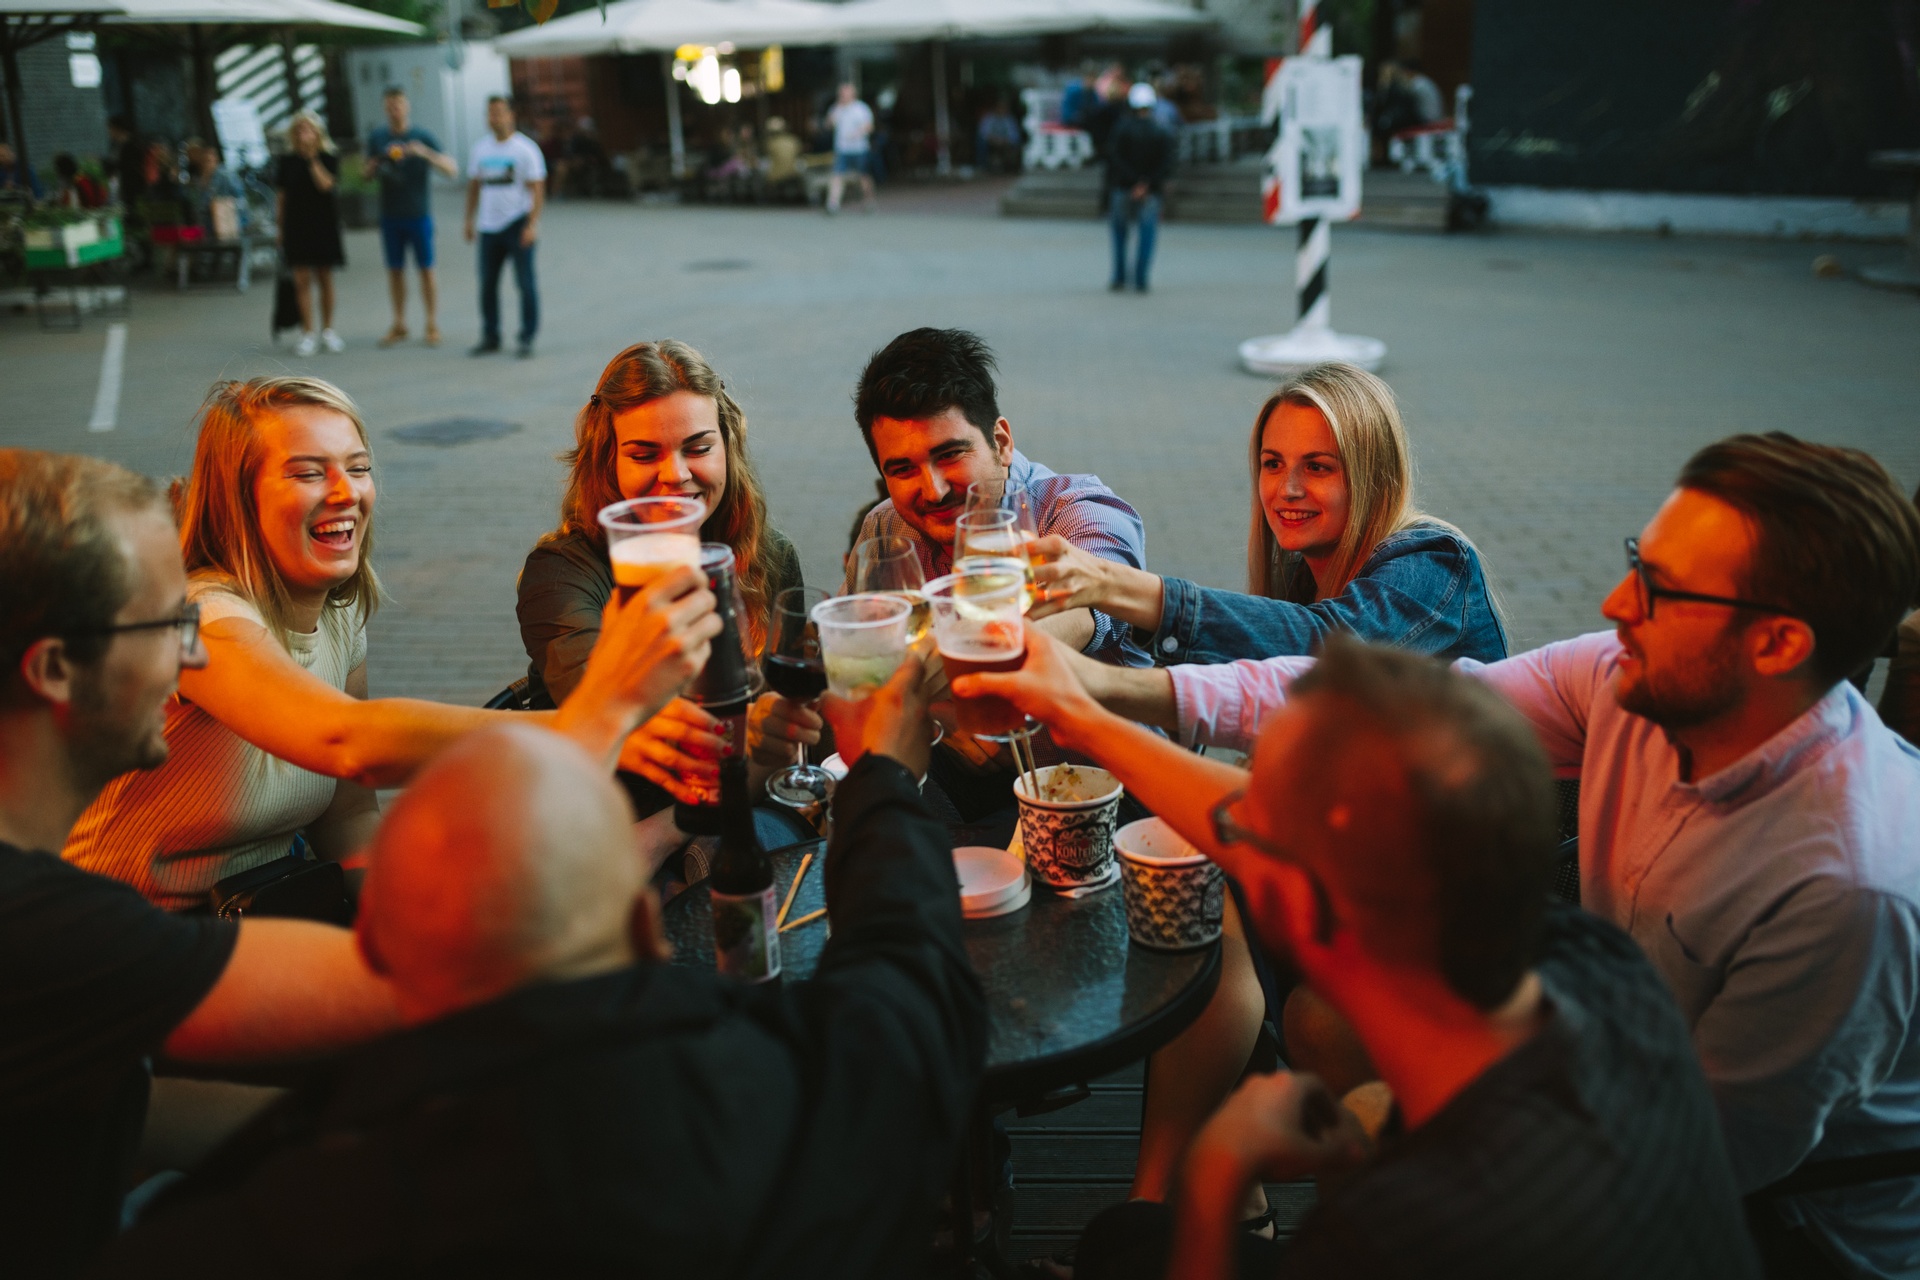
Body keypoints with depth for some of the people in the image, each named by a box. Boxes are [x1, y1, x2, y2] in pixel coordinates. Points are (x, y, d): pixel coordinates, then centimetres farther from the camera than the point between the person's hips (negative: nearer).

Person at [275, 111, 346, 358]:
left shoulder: (329, 158, -1)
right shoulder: (288, 161, 5)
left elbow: (326, 184, -18)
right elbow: (282, 196, 8)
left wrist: (313, 159, -17)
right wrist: (280, 226, 5)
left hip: (323, 224, -1)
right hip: (296, 225, 1)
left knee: (325, 278, 6)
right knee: (302, 279, -2)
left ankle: (327, 330, 19)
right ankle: (307, 334, 2)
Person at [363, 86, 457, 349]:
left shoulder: (423, 137, -6)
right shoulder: (377, 137, 4)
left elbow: (452, 170, -13)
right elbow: (365, 173, 13)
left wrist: (425, 153, -28)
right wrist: (371, 167, -11)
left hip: (419, 215, -3)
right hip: (390, 216, 3)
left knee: (426, 269, 1)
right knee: (395, 270, 8)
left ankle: (432, 326, 9)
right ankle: (399, 326, 17)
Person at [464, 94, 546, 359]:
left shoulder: (526, 149, -5)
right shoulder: (481, 148, 11)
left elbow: (537, 190, -9)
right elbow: (474, 185, 18)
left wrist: (532, 225, -17)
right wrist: (470, 220, 14)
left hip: (518, 224, -5)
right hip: (489, 226, 5)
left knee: (525, 283, -2)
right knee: (487, 284, 8)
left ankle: (526, 338, 7)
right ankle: (490, 337, 18)